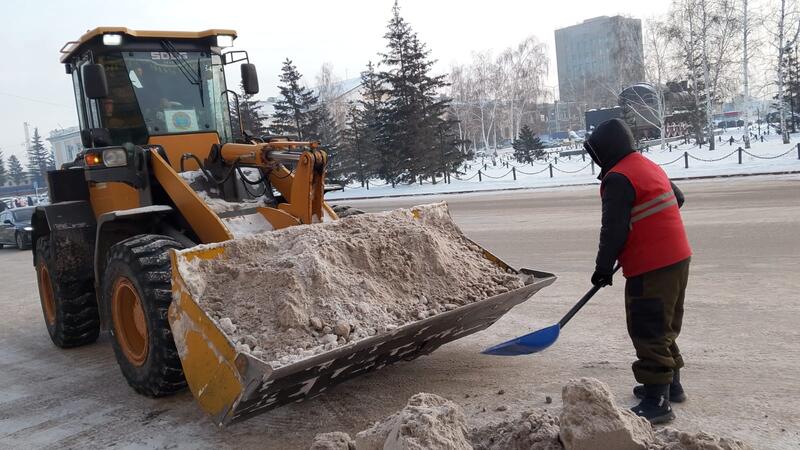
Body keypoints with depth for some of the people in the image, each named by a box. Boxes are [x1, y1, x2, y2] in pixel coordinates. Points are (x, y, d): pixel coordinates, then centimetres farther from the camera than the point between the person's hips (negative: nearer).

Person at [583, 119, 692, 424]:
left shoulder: (618, 178, -16)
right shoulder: (651, 167, 15)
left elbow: (613, 230, -18)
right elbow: (678, 199, 29)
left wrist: (604, 267, -9)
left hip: (650, 268, -10)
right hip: (677, 259, 10)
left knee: (648, 331, -5)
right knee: (663, 327, 20)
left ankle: (658, 401, -2)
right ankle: (670, 384, 31)